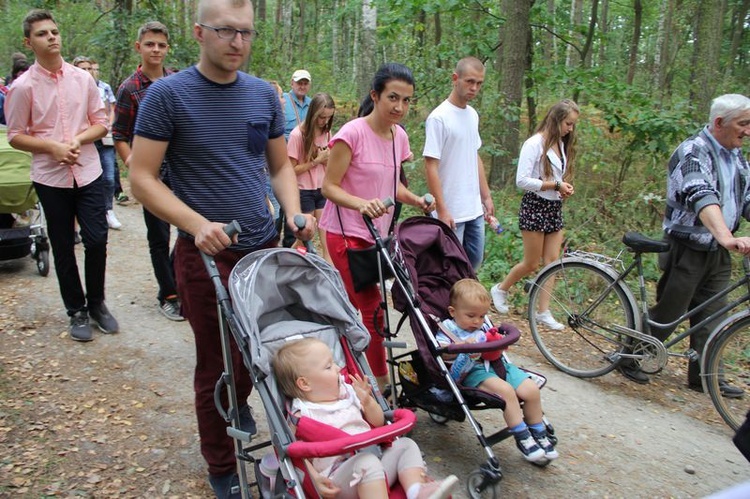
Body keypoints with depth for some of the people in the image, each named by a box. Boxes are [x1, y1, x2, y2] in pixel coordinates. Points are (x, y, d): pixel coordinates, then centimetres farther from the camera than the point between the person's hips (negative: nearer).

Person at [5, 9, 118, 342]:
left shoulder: (83, 79, 4)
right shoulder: (23, 87, -3)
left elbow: (101, 124, 7)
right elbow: (15, 136, 0)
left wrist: (78, 139, -11)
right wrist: (51, 146, -16)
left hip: (88, 172, 1)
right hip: (50, 177, -1)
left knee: (97, 240, 0)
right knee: (63, 249, 8)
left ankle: (96, 303, 21)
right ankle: (77, 311, 22)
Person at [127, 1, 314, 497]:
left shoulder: (265, 94, 6)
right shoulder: (168, 94, -8)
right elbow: (142, 178, -9)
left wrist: (294, 212, -5)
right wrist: (198, 224, -23)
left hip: (265, 246, 5)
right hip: (207, 253, -4)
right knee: (217, 361, 7)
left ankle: (239, 403, 50)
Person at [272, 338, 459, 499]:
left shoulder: (348, 393, 16)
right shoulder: (302, 414, -2)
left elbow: (378, 422, 20)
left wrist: (367, 401, 1)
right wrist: (315, 479, -21)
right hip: (339, 481, -7)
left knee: (405, 444, -7)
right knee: (367, 462, -34)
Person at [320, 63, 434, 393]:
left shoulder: (399, 136, 5)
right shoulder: (353, 133, -17)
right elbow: (329, 186, -16)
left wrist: (415, 200, 1)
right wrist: (362, 204, -33)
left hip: (376, 233, 7)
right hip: (347, 233, -7)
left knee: (353, 306, 16)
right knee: (372, 308, -6)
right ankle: (381, 383, 10)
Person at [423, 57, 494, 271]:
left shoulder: (473, 115, 10)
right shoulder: (439, 118, -14)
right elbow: (431, 166, -16)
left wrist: (486, 196, 15)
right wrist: (442, 210, -19)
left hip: (474, 209, 8)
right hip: (451, 212, -8)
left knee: (475, 261, 15)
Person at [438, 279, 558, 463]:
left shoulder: (483, 327, 23)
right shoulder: (448, 328, 2)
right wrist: (462, 345, -30)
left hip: (497, 365, 8)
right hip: (473, 371, -7)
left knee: (532, 389, -8)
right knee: (506, 390, -32)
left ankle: (538, 435, 12)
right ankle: (523, 439, -17)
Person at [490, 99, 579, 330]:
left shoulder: (562, 145, 12)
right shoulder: (534, 144, -13)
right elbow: (522, 180, -19)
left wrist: (564, 188, -1)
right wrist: (555, 185, -17)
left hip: (555, 208, 8)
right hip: (535, 207, -8)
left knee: (552, 261, 4)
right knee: (532, 263, 1)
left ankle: (543, 312, 11)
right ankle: (500, 289, 25)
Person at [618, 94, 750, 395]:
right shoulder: (693, 152, -17)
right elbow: (701, 197, -34)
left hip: (719, 253, 8)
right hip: (688, 249, -8)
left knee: (711, 318, 12)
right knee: (668, 313, 1)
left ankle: (704, 377, 24)